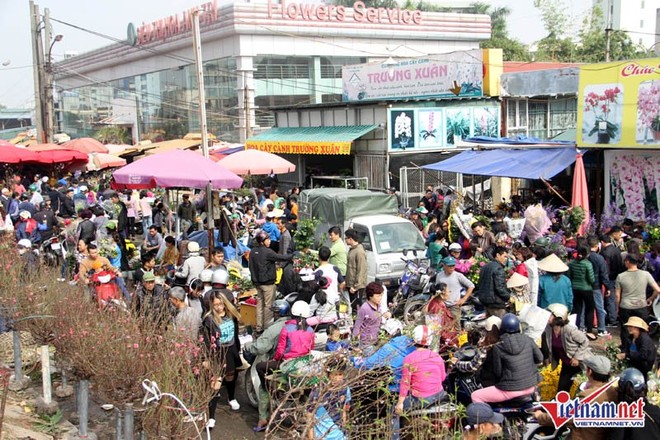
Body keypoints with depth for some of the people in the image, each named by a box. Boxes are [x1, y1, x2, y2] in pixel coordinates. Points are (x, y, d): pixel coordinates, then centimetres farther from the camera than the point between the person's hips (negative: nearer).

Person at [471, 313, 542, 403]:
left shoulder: (498, 348, -12)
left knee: (475, 396, 6)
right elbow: (540, 359, 9)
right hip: (531, 387, 5)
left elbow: (498, 372, -4)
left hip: (511, 390, -5)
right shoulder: (528, 340, -3)